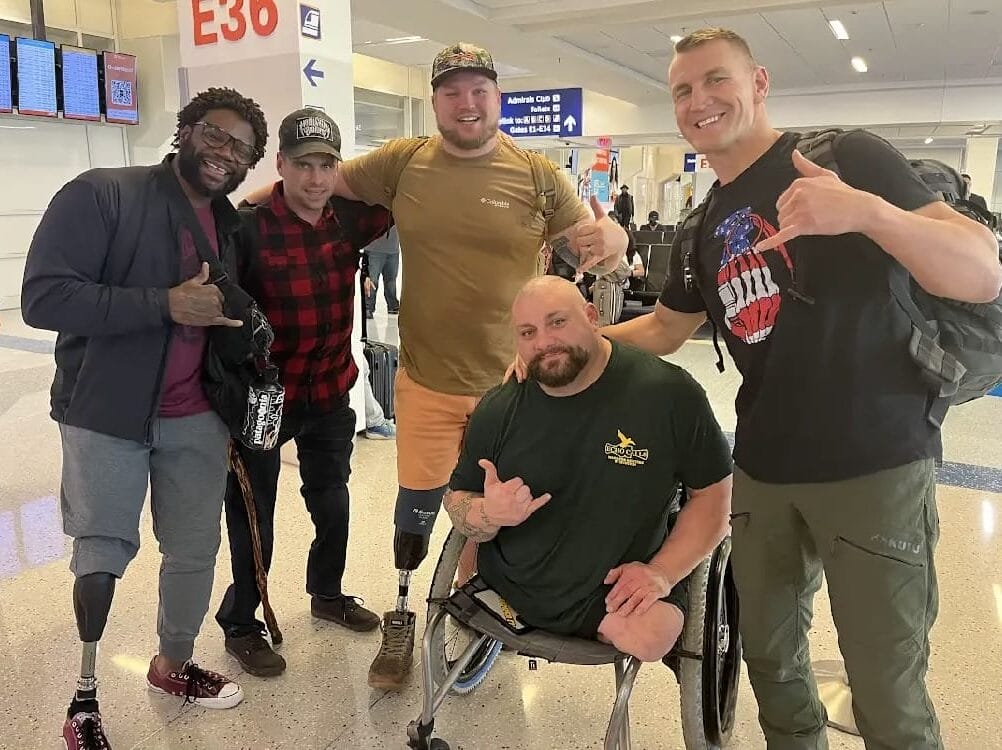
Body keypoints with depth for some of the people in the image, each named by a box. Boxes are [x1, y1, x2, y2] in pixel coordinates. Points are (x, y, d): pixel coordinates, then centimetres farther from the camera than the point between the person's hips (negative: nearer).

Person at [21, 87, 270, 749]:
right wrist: (167, 303, -25)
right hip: (106, 413, -5)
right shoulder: (101, 194, -12)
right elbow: (43, 297, -20)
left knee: (196, 548, 11)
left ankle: (174, 663, 37)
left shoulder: (232, 227, 8)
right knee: (103, 550, 8)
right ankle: (86, 686, 33)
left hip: (196, 417, 5)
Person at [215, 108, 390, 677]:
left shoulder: (350, 219, -4)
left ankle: (328, 593, 46)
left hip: (331, 392, 5)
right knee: (253, 517, 7)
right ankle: (240, 625, 30)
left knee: (332, 503, 21)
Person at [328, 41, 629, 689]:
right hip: (427, 379, 0)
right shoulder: (403, 162, -2)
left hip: (513, 380, 0)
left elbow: (593, 248, -2)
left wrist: (610, 240, -24)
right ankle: (402, 618, 36)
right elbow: (324, 179, 9)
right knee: (417, 506, 9)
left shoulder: (537, 174, -4)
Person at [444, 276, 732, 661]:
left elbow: (713, 494, -5)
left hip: (617, 586, -4)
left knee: (649, 638, -24)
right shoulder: (498, 410, -5)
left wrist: (663, 573, -15)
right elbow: (458, 500, 3)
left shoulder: (669, 393, -15)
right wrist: (488, 515, -21)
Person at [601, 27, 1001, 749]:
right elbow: (666, 328, 22)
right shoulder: (704, 227, 10)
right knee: (770, 657, 18)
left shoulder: (846, 155, -8)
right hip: (762, 473, 6)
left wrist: (866, 209, -33)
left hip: (874, 468, -5)